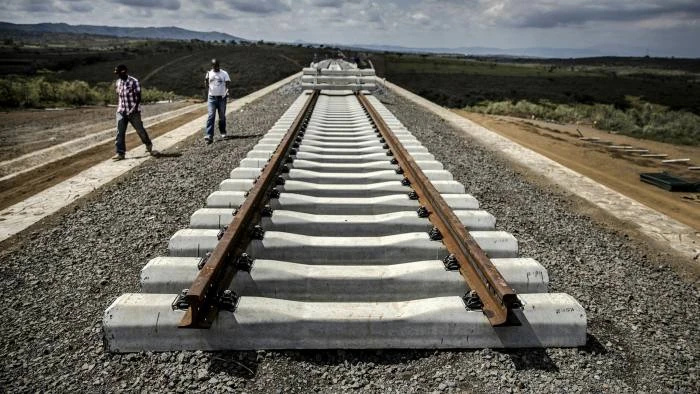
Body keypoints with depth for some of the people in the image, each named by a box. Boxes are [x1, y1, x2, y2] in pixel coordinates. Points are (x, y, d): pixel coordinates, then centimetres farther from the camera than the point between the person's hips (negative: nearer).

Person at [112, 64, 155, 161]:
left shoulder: (134, 82, -11)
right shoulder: (118, 82, 9)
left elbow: (139, 97, -14)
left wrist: (134, 108, -22)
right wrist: (120, 106, 15)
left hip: (133, 112, -5)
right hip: (121, 111, 5)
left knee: (140, 130, 7)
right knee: (120, 132, -3)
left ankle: (149, 146, 32)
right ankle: (120, 153, -1)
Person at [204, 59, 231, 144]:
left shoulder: (224, 73, 3)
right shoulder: (209, 73, 5)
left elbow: (228, 83, -5)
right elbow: (206, 85, 0)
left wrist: (227, 90, -25)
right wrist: (206, 79, -20)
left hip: (222, 97, 0)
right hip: (212, 97, 0)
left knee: (222, 116, 9)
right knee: (211, 116, -10)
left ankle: (223, 133, 26)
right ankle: (209, 136, -16)